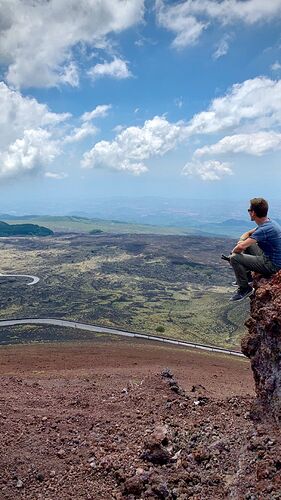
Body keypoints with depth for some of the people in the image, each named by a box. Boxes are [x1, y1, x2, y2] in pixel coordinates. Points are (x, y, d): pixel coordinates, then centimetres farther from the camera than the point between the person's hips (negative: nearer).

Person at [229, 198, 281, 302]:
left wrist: (234, 251, -9)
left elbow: (240, 247, -32)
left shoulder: (265, 229, -27)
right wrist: (241, 241, -2)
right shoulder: (268, 223, 5)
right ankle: (246, 277, 27)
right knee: (246, 242, 23)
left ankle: (245, 288, -1)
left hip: (271, 265, -10)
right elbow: (247, 234, 19)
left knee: (234, 258, -16)